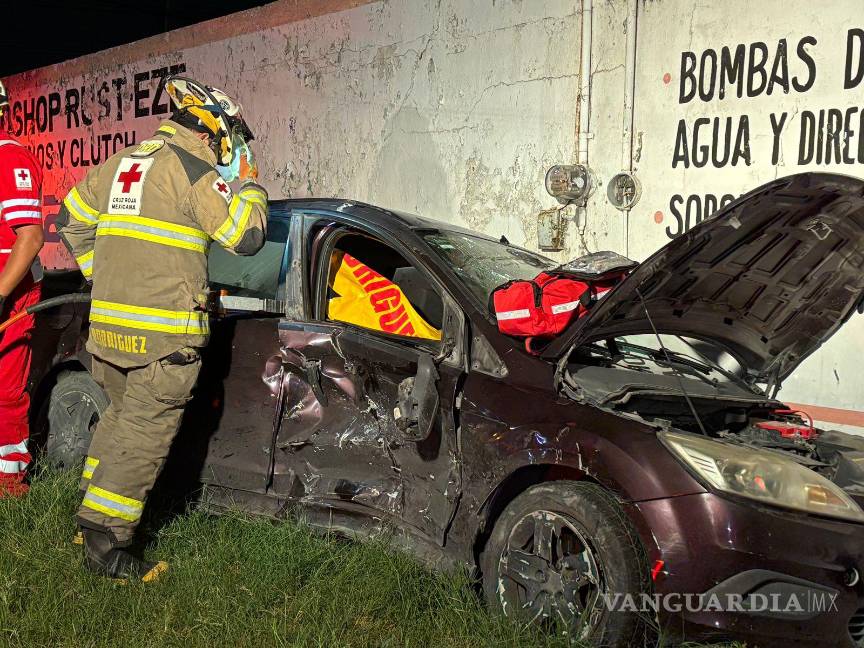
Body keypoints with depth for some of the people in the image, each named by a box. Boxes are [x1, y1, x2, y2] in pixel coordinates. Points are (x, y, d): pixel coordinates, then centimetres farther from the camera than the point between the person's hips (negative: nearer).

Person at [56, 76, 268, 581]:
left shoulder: (123, 163, 16)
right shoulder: (197, 173, -9)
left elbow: (73, 218, 24)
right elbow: (246, 236, -13)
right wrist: (249, 181, 2)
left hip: (108, 328, 8)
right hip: (165, 334, -8)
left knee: (121, 416, 23)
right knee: (145, 435, -2)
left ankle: (94, 510, 30)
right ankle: (106, 543, 0)